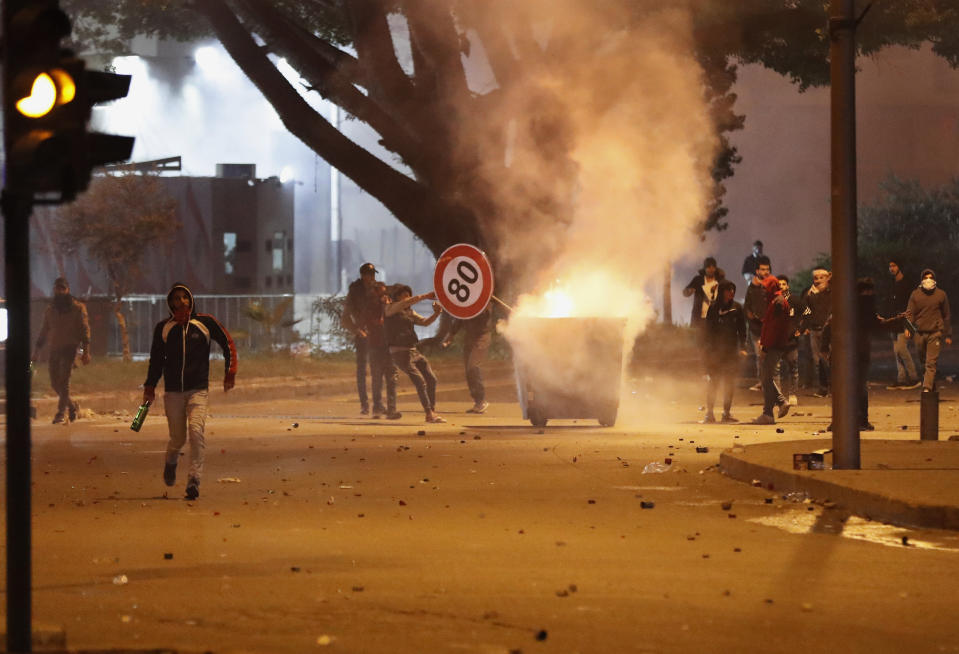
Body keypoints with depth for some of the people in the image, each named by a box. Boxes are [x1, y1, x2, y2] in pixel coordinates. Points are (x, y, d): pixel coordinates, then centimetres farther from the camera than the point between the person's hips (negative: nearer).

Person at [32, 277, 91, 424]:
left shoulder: (78, 308, 2)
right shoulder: (49, 310, 14)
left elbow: (84, 329, -1)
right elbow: (43, 332, 20)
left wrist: (86, 351, -9)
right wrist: (36, 350, 12)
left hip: (69, 349, -5)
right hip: (54, 349, 5)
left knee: (64, 380, -14)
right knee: (55, 383, 4)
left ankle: (61, 413, -15)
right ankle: (72, 405, 26)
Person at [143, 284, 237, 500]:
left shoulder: (205, 323, 1)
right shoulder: (163, 328, 5)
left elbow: (227, 344, 10)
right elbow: (156, 359, 14)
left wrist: (230, 372, 4)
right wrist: (150, 387, 9)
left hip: (198, 390, -1)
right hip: (173, 391, 2)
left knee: (196, 430, -19)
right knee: (178, 437, 3)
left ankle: (194, 480, -19)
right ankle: (171, 461, 37)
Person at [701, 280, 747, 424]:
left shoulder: (737, 308, 5)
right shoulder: (714, 308, 0)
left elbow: (742, 329, 7)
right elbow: (708, 329, 1)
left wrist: (742, 347, -1)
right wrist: (709, 348, -7)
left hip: (731, 349, 2)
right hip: (715, 350, -2)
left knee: (730, 382, 2)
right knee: (713, 380, -4)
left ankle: (726, 413, 8)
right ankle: (709, 413, 0)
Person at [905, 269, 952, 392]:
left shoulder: (941, 295, 5)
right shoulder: (915, 295, 5)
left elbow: (946, 316, 11)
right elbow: (909, 313, 4)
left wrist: (948, 335, 11)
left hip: (935, 332, -2)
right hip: (920, 333, 2)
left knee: (931, 363, -11)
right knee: (923, 362, 11)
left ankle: (927, 387, -17)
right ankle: (930, 383, 26)